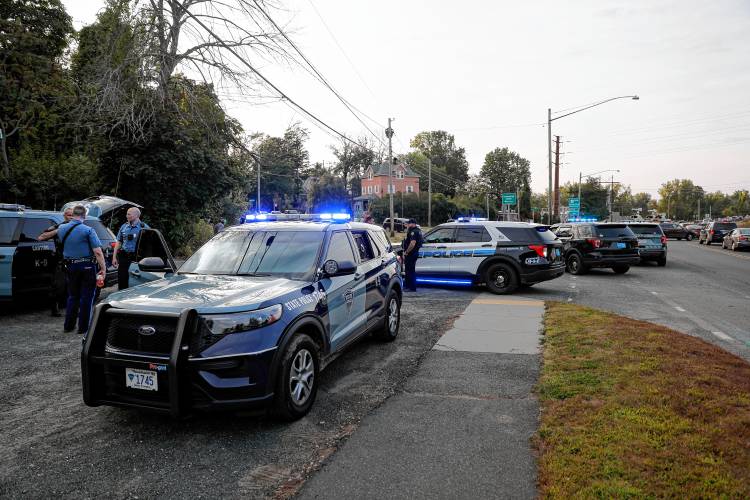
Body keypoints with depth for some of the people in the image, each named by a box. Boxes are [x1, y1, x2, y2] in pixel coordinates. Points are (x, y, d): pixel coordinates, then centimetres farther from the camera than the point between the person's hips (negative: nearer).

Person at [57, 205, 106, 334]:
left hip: (70, 266, 5)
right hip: (87, 267, -5)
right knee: (86, 297, 3)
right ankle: (83, 327, 7)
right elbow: (98, 252, -18)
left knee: (72, 296, 18)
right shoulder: (88, 230, -14)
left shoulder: (62, 228, 2)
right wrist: (103, 268, -13)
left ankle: (68, 326, 22)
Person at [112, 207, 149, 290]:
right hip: (124, 257, 4)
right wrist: (114, 257, 10)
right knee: (122, 280, 7)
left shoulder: (144, 227, -2)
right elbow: (119, 242, 16)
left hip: (137, 258, -4)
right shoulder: (124, 226, 12)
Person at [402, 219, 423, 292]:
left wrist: (406, 252, -20)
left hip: (411, 254, -11)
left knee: (410, 270, -5)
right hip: (415, 252, 11)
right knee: (410, 270, 17)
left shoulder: (413, 232, -19)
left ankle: (412, 287, -2)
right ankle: (408, 285, 26)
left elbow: (412, 243, -28)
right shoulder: (418, 230, 15)